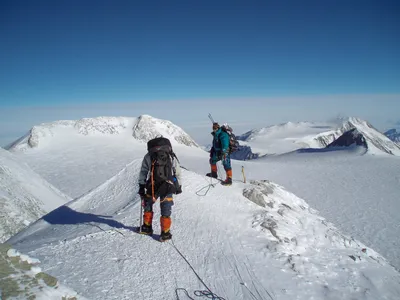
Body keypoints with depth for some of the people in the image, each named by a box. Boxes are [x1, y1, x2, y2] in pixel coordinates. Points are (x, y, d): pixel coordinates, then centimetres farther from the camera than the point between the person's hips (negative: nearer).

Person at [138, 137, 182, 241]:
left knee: (147, 205, 24)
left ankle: (147, 227, 34)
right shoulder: (172, 157, 7)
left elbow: (143, 172, 5)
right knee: (166, 211, 13)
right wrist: (178, 186, 23)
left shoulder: (149, 156, 6)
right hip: (167, 188, 0)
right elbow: (177, 173, 12)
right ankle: (165, 233, 18)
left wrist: (141, 186, 10)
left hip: (152, 187, 0)